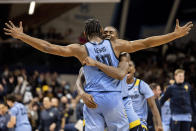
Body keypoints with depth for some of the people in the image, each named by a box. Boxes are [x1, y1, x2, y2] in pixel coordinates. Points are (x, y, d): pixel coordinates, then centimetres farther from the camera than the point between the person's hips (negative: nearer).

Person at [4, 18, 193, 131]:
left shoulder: (81, 50, -1)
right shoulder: (115, 45, 2)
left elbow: (49, 48, -7)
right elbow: (146, 43, 3)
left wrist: (22, 36, -3)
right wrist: (176, 34, 9)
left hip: (92, 98, 0)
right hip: (113, 97, 0)